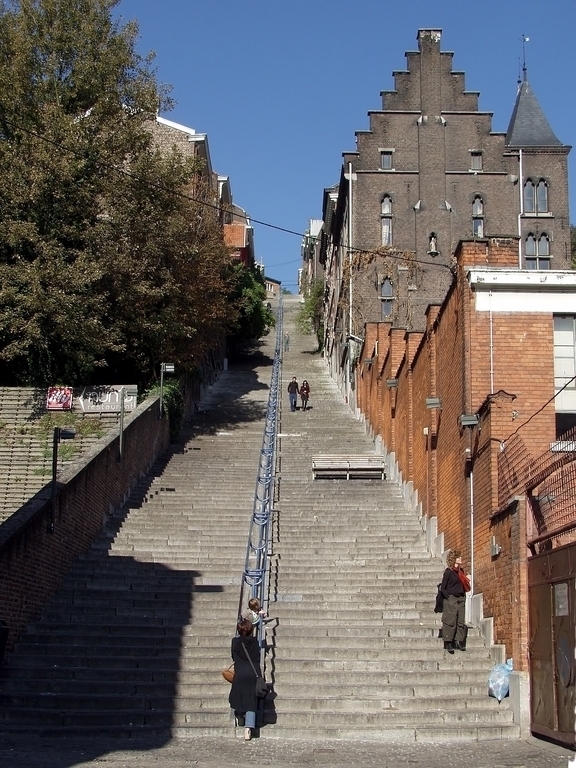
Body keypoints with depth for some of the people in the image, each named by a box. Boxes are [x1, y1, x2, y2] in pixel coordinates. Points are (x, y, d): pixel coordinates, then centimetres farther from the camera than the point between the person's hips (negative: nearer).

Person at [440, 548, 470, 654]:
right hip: (451, 599, -7)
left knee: (461, 621, 4)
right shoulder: (448, 572, -7)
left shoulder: (461, 571, 13)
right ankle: (448, 643, -1)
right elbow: (443, 588, -6)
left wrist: (463, 596, 8)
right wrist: (448, 597, -13)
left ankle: (459, 642, 8)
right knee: (450, 621, -6)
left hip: (461, 599, 7)